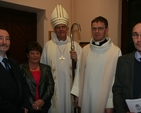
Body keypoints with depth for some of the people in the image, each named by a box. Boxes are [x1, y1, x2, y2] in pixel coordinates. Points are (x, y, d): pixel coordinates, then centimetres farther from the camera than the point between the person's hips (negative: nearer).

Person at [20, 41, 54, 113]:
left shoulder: (46, 68, 7)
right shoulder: (21, 69, -3)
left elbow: (51, 86, 1)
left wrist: (42, 100, -11)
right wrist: (32, 103, -13)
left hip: (43, 106, 3)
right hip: (28, 107, -3)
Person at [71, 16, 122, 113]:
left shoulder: (116, 51, -11)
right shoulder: (85, 50, 3)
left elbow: (116, 80, -10)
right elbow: (80, 74, 7)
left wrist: (110, 104, -9)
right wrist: (77, 94, 7)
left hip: (104, 99, -3)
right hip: (86, 98, 4)